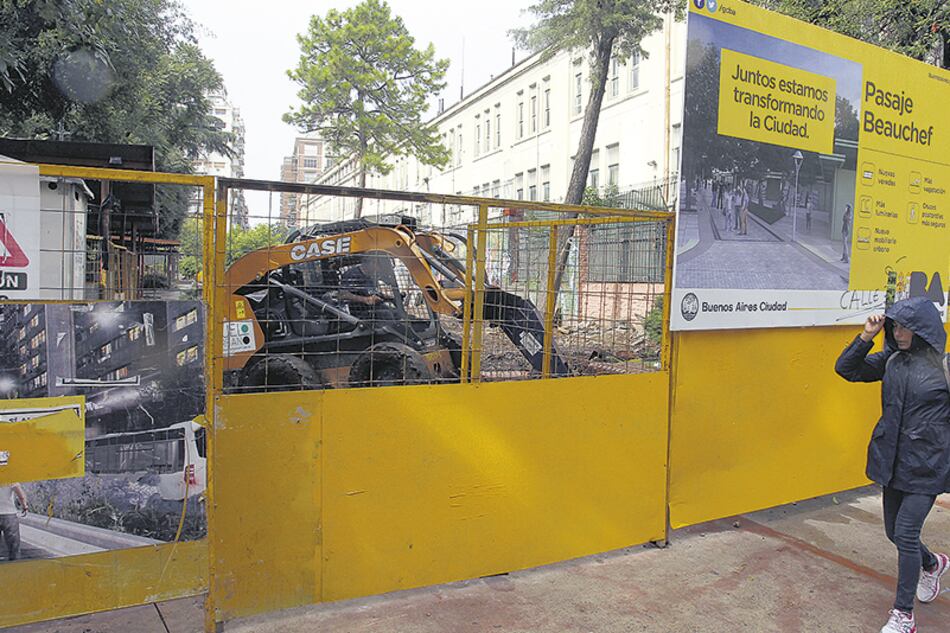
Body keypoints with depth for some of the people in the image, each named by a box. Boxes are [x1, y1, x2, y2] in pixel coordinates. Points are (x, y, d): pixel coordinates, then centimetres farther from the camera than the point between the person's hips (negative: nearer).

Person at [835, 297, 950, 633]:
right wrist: (866, 337, -9)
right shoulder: (891, 360, 1)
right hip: (893, 461, 5)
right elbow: (846, 368, 2)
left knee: (905, 533, -6)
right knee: (894, 531, 17)